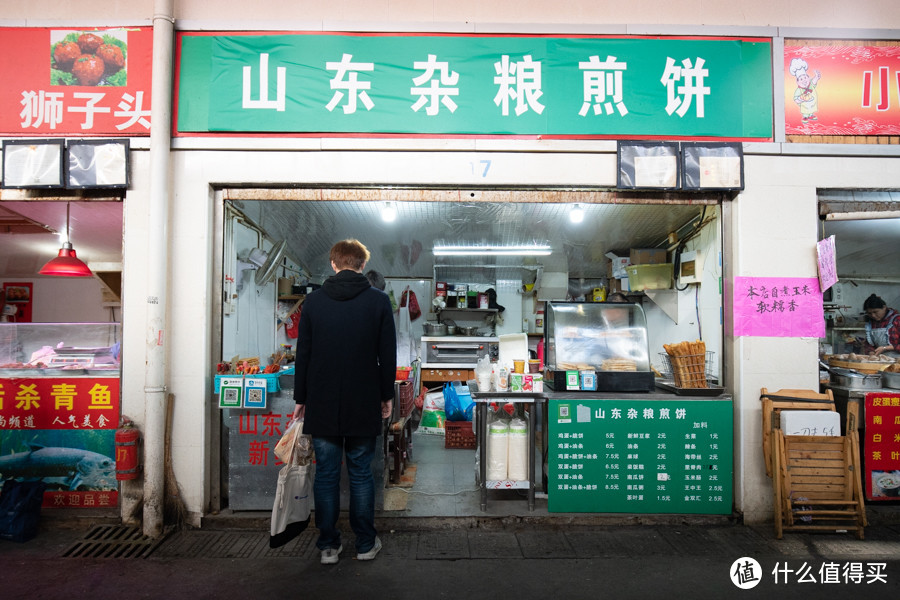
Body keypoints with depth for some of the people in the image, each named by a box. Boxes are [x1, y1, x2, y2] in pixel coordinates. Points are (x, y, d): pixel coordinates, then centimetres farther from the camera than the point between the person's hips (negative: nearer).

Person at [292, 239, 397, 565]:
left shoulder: (313, 301, 0)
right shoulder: (379, 300, -3)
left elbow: (302, 354, 2)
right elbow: (388, 354, -1)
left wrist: (300, 398, 11)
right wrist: (387, 395, 10)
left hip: (322, 404, 1)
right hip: (363, 404, 0)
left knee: (326, 475, 9)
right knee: (361, 473, 10)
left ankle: (329, 545, 18)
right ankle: (366, 544, 19)